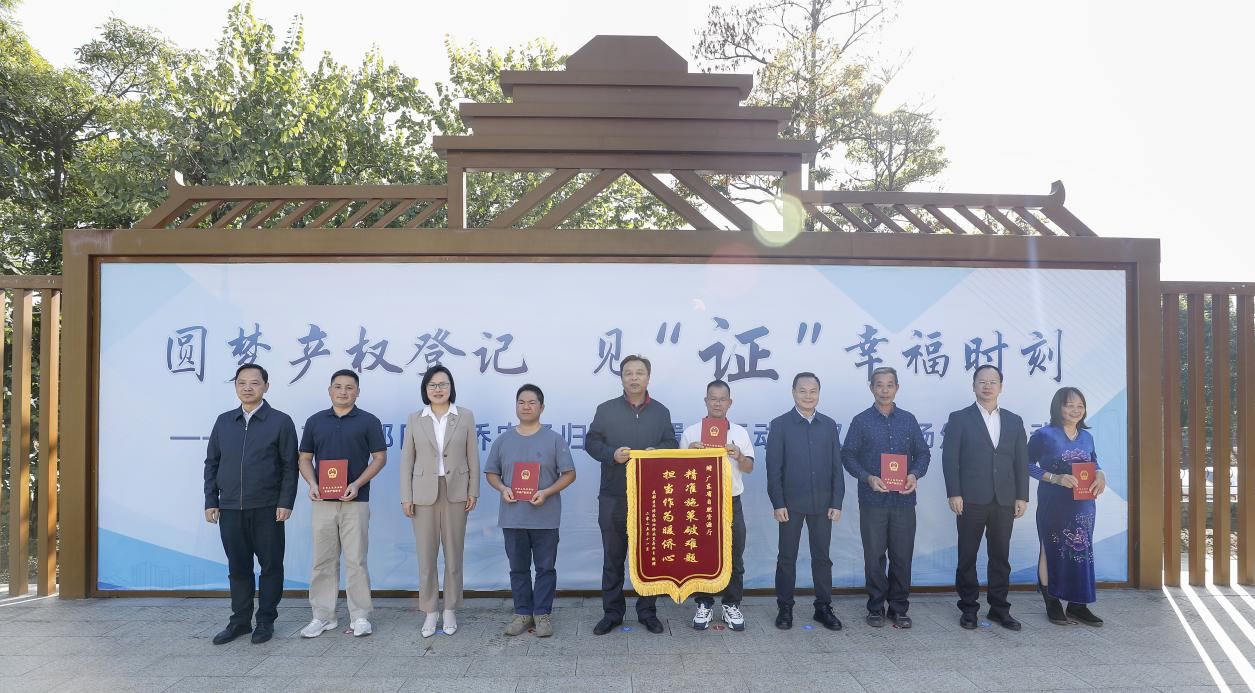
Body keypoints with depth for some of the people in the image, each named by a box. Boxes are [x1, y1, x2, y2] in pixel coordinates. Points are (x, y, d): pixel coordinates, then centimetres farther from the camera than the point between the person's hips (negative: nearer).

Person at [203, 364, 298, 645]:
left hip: (267, 509, -3)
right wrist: (210, 501, 7)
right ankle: (240, 620, 22)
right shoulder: (224, 421, 10)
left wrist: (286, 503, -10)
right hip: (230, 508, 3)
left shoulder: (280, 421, -1)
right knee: (237, 566, 10)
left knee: (270, 565, 4)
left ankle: (266, 621, 16)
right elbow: (211, 463, 13)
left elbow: (290, 466, -3)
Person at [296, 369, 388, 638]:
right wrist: (312, 484, -6)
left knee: (356, 560, 0)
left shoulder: (368, 421, 1)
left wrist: (357, 484, -12)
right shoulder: (315, 421, 9)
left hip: (355, 501, -3)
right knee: (323, 561, 7)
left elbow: (380, 457, 0)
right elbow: (305, 458, 12)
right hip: (322, 502, 3)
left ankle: (360, 617, 8)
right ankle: (323, 616, 17)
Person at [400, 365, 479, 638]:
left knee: (454, 554, 6)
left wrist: (473, 491, 0)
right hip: (424, 494, 0)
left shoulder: (465, 416, 3)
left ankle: (450, 611, 18)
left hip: (455, 493, 0)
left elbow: (473, 457, 4)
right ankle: (430, 613, 14)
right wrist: (406, 497, -1)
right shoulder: (415, 419, 5)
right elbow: (407, 460, 4)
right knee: (426, 555, 3)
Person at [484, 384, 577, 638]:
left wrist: (546, 492, -16)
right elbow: (491, 473, 13)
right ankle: (522, 613, 23)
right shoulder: (503, 441, 7)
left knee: (545, 567, 5)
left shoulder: (554, 439, -1)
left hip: (545, 517, -2)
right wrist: (502, 489, -8)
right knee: (518, 568, 11)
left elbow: (569, 474, -2)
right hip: (513, 517, 3)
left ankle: (542, 614, 16)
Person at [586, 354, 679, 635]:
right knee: (613, 558, 7)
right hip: (613, 497, -1)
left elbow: (672, 446, 10)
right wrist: (612, 454, -15)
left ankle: (647, 611, 21)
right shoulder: (606, 409, 4)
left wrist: (656, 452, -12)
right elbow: (591, 442, 3)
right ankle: (612, 612, 19)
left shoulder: (661, 412, 10)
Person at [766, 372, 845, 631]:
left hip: (822, 504, 3)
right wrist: (778, 503, -10)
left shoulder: (828, 425, 7)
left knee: (822, 556, 10)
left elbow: (836, 466, 6)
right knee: (787, 557, 6)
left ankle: (823, 607, 21)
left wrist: (837, 502, 0)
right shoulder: (780, 425, -3)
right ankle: (785, 608, 16)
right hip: (791, 503, -2)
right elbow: (773, 468, -5)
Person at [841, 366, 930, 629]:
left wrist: (916, 475, -8)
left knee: (902, 556, 5)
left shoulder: (908, 420, 9)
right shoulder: (861, 421, 3)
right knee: (874, 556, 5)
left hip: (904, 499, 2)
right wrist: (868, 478, -14)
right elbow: (848, 455, 1)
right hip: (873, 499, -2)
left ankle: (899, 608, 18)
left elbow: (923, 453, 11)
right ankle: (876, 608, 17)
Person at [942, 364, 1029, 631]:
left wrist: (1022, 497, 3)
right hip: (971, 500, -3)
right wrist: (954, 494, -11)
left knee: (1001, 556, 9)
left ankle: (999, 608, 19)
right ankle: (969, 608, 14)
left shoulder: (1014, 421, 12)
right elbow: (950, 458, -4)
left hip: (1005, 500, 3)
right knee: (967, 556, 4)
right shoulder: (959, 419, 1)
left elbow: (1021, 461, 10)